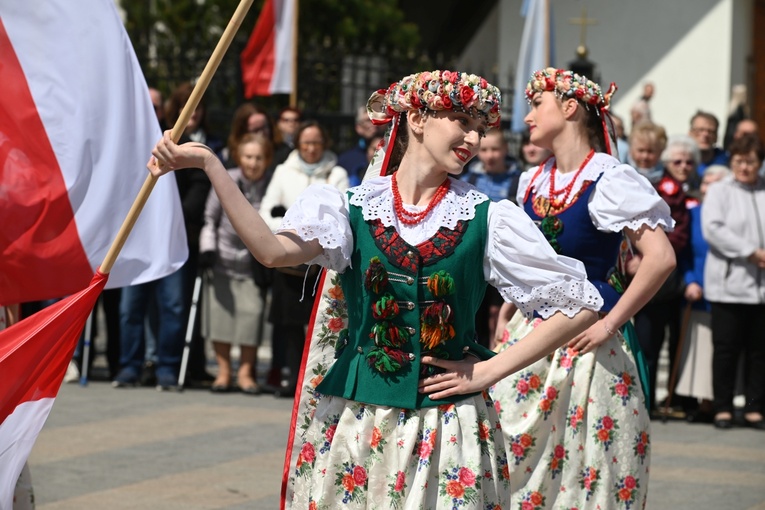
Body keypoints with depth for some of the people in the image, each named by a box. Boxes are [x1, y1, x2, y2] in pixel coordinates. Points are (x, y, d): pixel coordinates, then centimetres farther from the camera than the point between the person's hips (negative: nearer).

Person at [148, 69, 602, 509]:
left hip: (447, 423, 0)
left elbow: (581, 305, 2)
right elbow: (275, 251, -19)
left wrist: (490, 371, -3)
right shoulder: (352, 208, 1)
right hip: (354, 422, 0)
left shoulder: (487, 219, 0)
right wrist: (208, 164, -28)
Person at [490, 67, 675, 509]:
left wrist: (609, 324, -20)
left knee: (586, 473, -1)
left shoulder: (609, 181, -13)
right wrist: (505, 317, 14)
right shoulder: (533, 182, 9)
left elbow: (661, 257, -21)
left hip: (586, 342, -7)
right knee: (518, 466, 6)